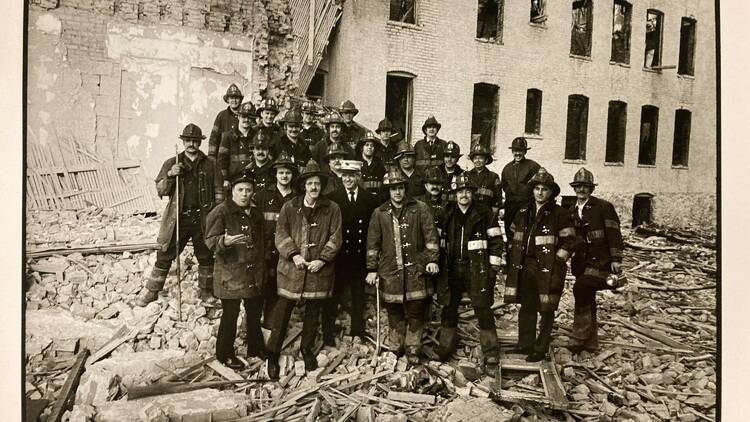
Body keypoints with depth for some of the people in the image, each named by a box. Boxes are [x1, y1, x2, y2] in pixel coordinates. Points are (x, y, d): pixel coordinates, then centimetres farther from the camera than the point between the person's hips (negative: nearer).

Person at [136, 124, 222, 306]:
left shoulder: (209, 165, 5)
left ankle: (206, 291, 27)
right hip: (178, 218, 0)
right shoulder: (172, 163, 5)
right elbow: (160, 190, 1)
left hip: (203, 218, 1)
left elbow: (218, 192, 6)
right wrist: (170, 175, -17)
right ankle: (151, 291, 18)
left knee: (206, 257, 11)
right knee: (165, 255, 3)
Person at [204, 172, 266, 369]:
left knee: (255, 313, 16)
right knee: (230, 314, -1)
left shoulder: (255, 213, 13)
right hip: (230, 273, -7)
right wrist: (225, 241, -36)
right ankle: (225, 354, 15)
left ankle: (256, 348, 32)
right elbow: (211, 241, -15)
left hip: (255, 274, 7)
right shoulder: (220, 212, -9)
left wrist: (263, 269, 21)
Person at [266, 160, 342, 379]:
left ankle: (307, 349, 30)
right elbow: (281, 234, 0)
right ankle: (273, 354, 11)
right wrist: (294, 255, -14)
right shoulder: (289, 207, 5)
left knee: (313, 311, 12)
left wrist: (322, 259, -11)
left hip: (319, 269, 1)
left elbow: (335, 237, 0)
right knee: (282, 311, 0)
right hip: (292, 268, -1)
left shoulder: (332, 209, 4)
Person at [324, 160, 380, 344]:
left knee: (359, 294, 16)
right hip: (338, 257, -2)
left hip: (361, 257, 2)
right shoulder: (331, 199, -3)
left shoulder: (371, 200, 3)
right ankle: (328, 333, 17)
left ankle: (358, 329, 33)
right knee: (333, 295, 5)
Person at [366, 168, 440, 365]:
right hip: (390, 270, 1)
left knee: (416, 312, 1)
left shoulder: (420, 209, 4)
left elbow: (431, 235, 1)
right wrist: (372, 269, 5)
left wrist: (432, 259, -9)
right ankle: (394, 350, 23)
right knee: (394, 312, 8)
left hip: (416, 269, -1)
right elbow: (372, 243, 8)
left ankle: (413, 351, 13)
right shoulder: (379, 213, 8)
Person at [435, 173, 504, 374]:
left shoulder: (484, 213, -2)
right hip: (451, 270, 4)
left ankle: (491, 355, 6)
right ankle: (446, 348, 26)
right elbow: (439, 240, 16)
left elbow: (496, 240, -2)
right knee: (448, 310, 10)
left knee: (483, 311, -3)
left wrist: (493, 267, -6)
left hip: (477, 269, -4)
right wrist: (438, 264, 12)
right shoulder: (447, 214, 8)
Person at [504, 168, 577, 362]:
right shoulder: (524, 213, 11)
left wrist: (556, 262, -11)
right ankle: (525, 343, 26)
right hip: (525, 267, 5)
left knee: (546, 309, 4)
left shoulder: (560, 214, -7)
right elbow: (514, 236, 22)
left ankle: (541, 348, 14)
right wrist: (515, 257, 15)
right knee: (526, 306, 13)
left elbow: (569, 241, -7)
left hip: (548, 269, -5)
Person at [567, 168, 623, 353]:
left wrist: (616, 259, -12)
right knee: (587, 299, 12)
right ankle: (591, 342, 24)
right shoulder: (572, 211, 14)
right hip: (581, 261, 7)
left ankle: (579, 339, -15)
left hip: (600, 260, -6)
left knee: (581, 290, -23)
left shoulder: (603, 207, -3)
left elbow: (614, 233, -7)